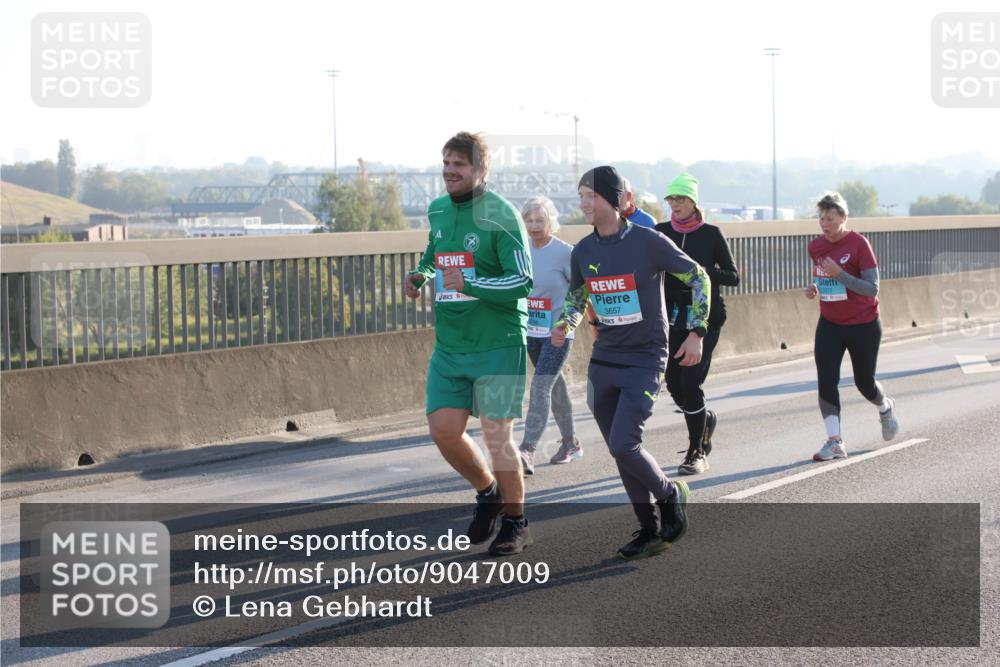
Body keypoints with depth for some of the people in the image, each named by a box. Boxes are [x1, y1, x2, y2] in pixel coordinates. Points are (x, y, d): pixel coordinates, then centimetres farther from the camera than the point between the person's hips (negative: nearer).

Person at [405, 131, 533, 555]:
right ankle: (487, 492, 27)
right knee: (443, 429, 0)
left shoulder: (501, 215, -12)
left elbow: (522, 282, -16)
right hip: (448, 345, 6)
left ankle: (515, 522, 16)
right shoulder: (437, 211, 9)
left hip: (498, 344, -6)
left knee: (497, 434, -3)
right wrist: (421, 275, 7)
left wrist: (469, 285, -27)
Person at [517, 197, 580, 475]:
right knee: (554, 387, 18)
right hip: (532, 331, 6)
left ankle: (527, 451, -23)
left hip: (558, 333, -6)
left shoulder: (565, 252, -11)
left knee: (540, 387, -16)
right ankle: (570, 442, 33)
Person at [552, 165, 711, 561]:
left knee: (623, 446, -17)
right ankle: (650, 531, 19)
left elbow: (698, 277, -1)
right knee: (620, 452, 6)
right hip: (603, 361, 6)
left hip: (645, 361, -6)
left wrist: (696, 332, -6)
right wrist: (565, 324, -1)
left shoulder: (649, 242, -12)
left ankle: (670, 495, 11)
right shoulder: (583, 252, 3)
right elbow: (576, 295, 20)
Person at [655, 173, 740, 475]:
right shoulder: (661, 232, 6)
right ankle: (706, 419, 36)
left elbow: (734, 277, -1)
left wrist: (704, 270, -17)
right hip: (673, 317, 4)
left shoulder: (711, 234, -2)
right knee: (674, 385, 4)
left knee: (690, 383, -12)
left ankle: (697, 453, -1)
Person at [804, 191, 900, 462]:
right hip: (829, 325, 4)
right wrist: (813, 288, -3)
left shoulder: (858, 244, -17)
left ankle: (886, 409, 45)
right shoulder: (816, 246, 0)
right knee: (826, 380, -12)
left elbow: (872, 289, -21)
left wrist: (839, 274, -32)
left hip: (863, 326, -4)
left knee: (864, 382, 10)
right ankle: (835, 442, -10)